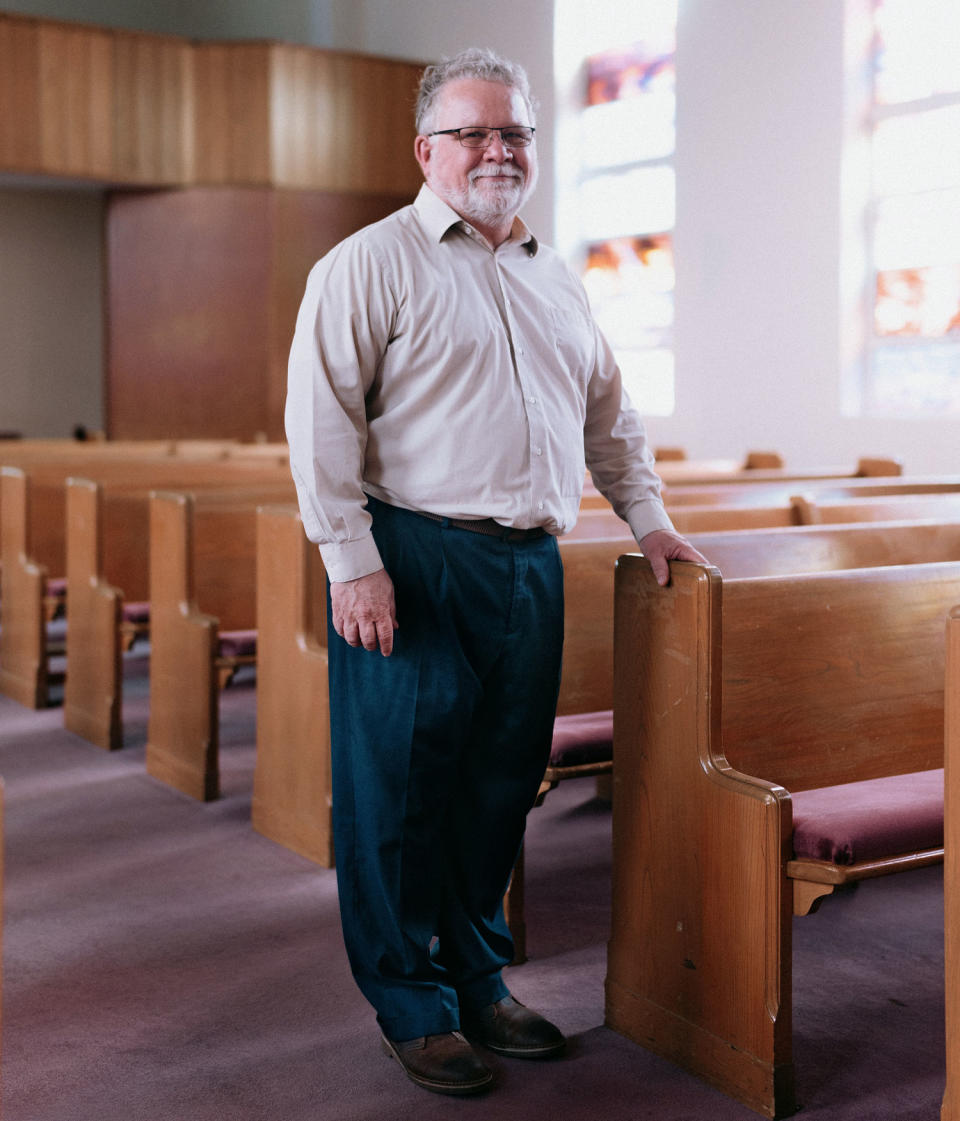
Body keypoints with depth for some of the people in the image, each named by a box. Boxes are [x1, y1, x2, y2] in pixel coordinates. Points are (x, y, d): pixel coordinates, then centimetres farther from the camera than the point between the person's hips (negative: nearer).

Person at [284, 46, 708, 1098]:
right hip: (414, 559, -6)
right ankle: (413, 1006, 17)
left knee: (502, 783, 12)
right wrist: (351, 560, -15)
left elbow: (608, 409, 28)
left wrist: (648, 518, 22)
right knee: (401, 785, 1)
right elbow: (320, 417, -9)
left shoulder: (555, 277, 18)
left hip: (530, 566, 6)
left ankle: (479, 980, 28)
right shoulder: (370, 263, -2)